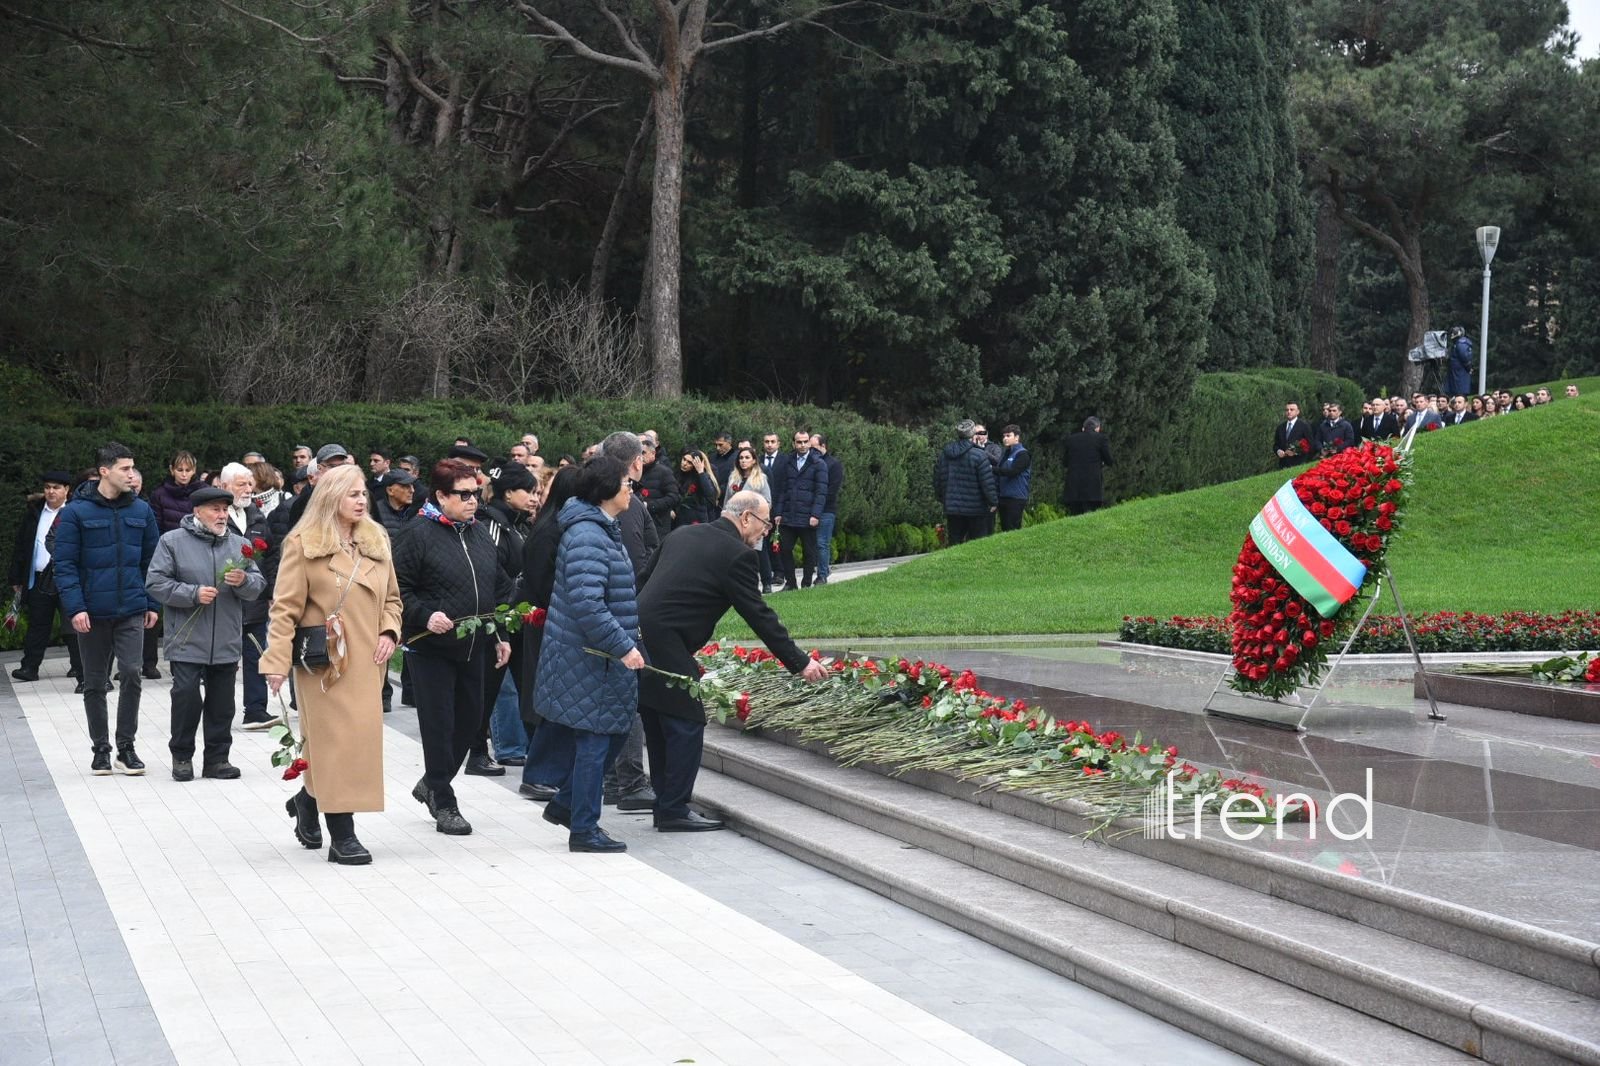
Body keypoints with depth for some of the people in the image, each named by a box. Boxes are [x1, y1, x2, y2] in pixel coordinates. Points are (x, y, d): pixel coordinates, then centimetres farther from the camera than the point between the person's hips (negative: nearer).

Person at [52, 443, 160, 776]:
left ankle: (126, 745, 4)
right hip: (92, 613, -2)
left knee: (131, 674, -9)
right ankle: (101, 748, 20)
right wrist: (75, 607, -14)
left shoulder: (141, 510, 5)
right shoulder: (76, 511, -6)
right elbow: (64, 564, -7)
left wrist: (152, 604, 6)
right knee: (94, 684, 8)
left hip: (131, 611, 2)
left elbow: (152, 560, 10)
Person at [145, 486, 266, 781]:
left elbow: (258, 587, 9)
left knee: (222, 702, 7)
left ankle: (217, 758, 17)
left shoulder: (239, 544, 10)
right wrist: (193, 594, -16)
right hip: (187, 642, -4)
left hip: (227, 643, 4)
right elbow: (155, 583, -6)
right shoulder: (172, 541, -1)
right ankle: (181, 756, 11)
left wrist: (244, 581, -14)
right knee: (186, 698, -5)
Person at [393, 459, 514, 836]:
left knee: (470, 720, 12)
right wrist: (425, 616, -23)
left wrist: (501, 635, 15)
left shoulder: (480, 533, 11)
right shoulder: (418, 533, -10)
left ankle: (432, 784, 33)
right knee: (439, 724, -1)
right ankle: (444, 804, 9)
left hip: (473, 647, 7)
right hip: (431, 648, -7)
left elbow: (500, 587, 18)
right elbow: (398, 587, -11)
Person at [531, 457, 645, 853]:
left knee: (614, 731, 16)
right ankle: (584, 830, 7)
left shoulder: (602, 530, 14)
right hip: (591, 658, -10)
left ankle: (566, 802, 28)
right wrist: (623, 646, -26)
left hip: (601, 655, 10)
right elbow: (586, 603, -29)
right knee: (595, 739, -2)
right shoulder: (588, 536, -21)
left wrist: (626, 637, 22)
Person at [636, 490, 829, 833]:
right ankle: (674, 811, 2)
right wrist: (800, 663, -1)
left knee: (660, 727, 16)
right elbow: (759, 615, -7)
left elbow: (646, 578, 21)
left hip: (639, 636, 9)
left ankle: (666, 807, 23)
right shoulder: (737, 554, -8)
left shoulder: (681, 535, 16)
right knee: (687, 723, 0)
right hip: (667, 646, -9)